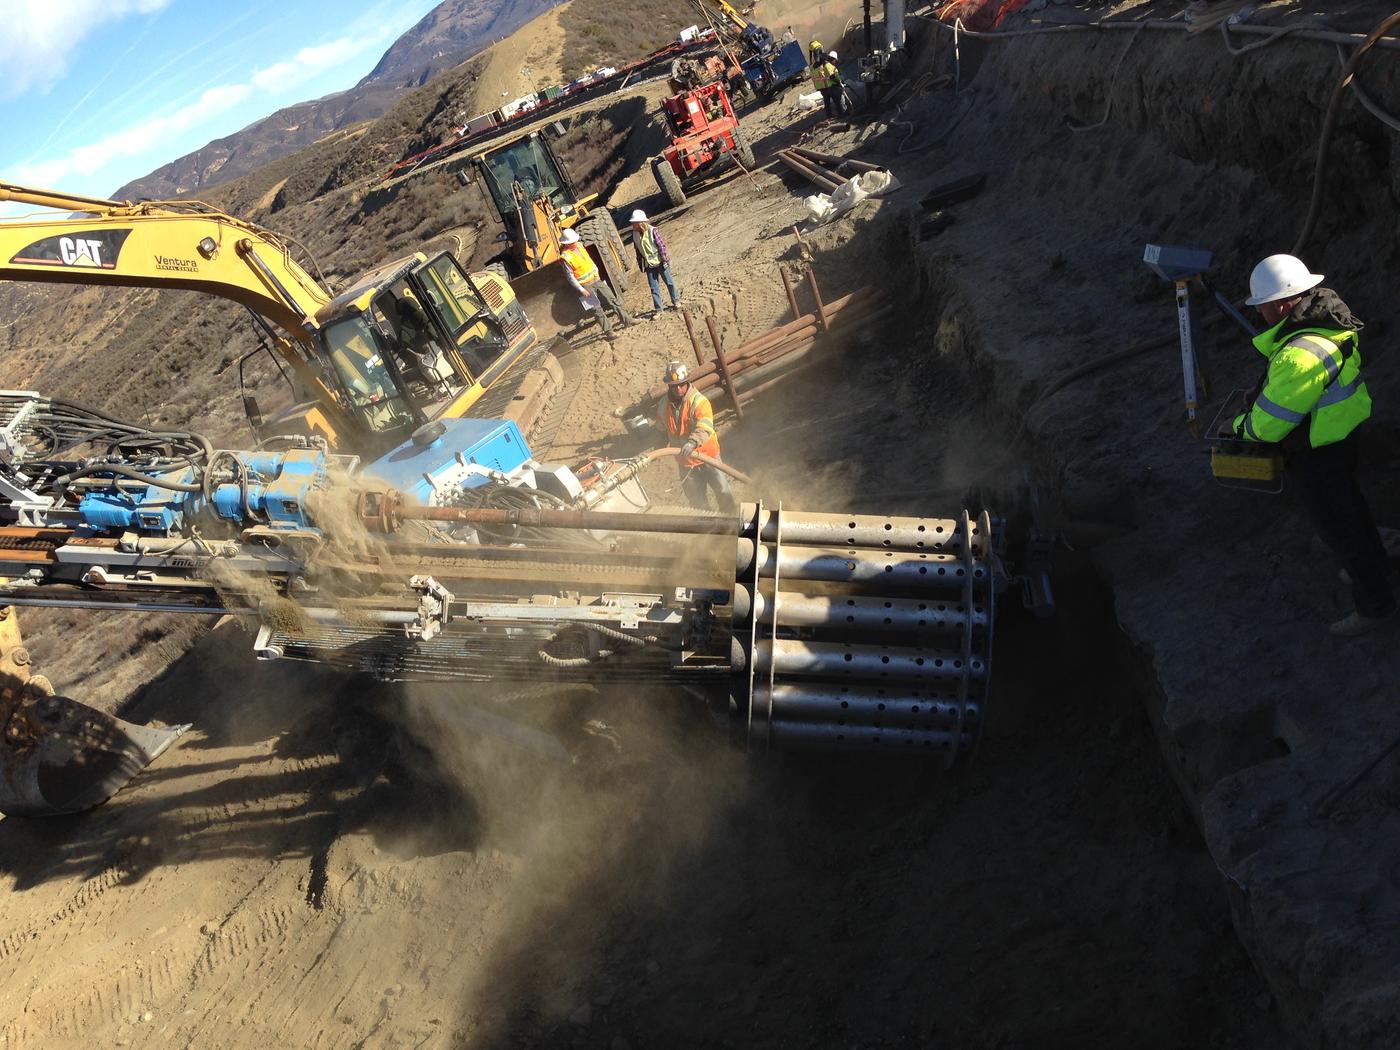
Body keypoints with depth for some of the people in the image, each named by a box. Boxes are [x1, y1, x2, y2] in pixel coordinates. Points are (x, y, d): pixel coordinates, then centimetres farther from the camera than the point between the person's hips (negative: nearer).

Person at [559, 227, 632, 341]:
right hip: (585, 286, -7)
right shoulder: (565, 257, -21)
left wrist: (597, 273, 20)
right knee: (597, 310, -2)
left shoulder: (579, 245, 1)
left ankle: (627, 320, 18)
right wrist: (581, 290, -18)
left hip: (596, 279, 7)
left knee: (613, 300, 8)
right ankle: (608, 332, 4)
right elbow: (570, 276, -17)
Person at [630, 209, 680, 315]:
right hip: (649, 265, 4)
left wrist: (665, 261, -15)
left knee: (669, 282, 11)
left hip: (660, 262, -4)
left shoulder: (652, 231, -19)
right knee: (654, 288, 6)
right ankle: (658, 309, 13)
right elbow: (637, 250, 5)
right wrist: (640, 264, 7)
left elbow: (662, 246, -15)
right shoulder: (634, 234, -4)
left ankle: (676, 301, 30)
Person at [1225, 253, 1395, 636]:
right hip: (1341, 435, 9)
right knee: (1350, 502, 31)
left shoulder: (1299, 357, -38)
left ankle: (1373, 602, 29)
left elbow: (1268, 425, -28)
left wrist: (1239, 427, -8)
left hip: (1316, 458, -9)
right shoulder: (1324, 309, -8)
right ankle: (1373, 561, 55)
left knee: (1338, 528, 10)